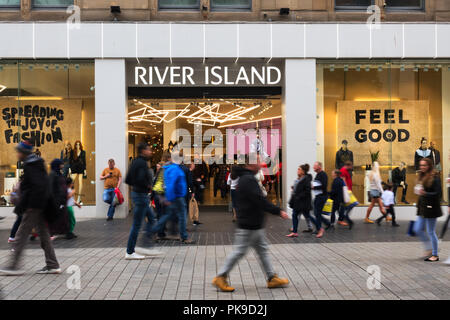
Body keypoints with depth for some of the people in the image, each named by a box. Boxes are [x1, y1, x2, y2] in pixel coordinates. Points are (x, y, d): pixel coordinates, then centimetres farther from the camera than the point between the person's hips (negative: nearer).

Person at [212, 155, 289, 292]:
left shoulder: (246, 178, 13)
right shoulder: (248, 180, -20)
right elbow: (260, 201, -25)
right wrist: (278, 211, -21)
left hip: (255, 225, 11)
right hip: (248, 226, -11)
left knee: (263, 250, 14)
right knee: (239, 251, -1)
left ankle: (272, 278, 23)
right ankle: (220, 278, 9)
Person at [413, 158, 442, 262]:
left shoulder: (434, 177, -12)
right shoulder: (421, 177, 11)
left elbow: (438, 193, -17)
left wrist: (425, 193, -26)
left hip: (431, 208, -8)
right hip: (422, 208, 8)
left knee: (431, 232, 0)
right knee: (417, 229, 8)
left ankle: (435, 255, 14)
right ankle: (429, 249, 25)